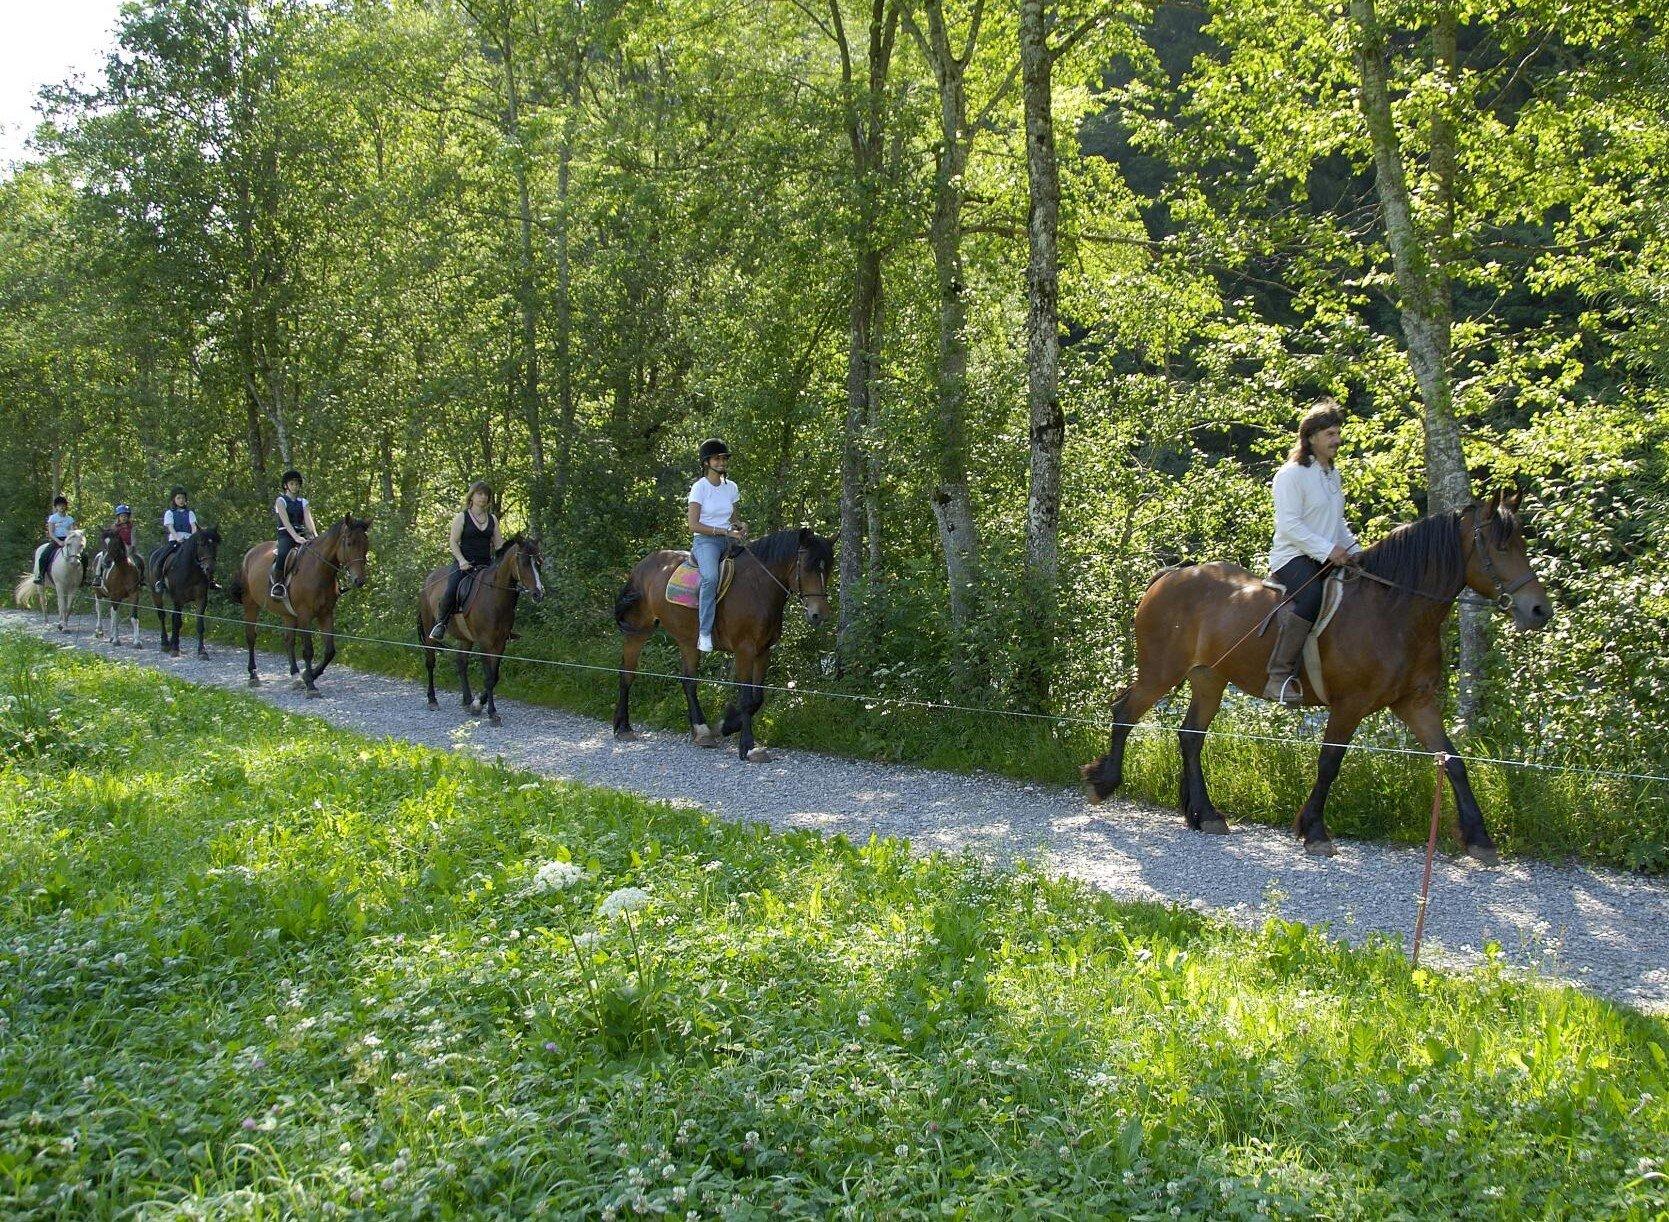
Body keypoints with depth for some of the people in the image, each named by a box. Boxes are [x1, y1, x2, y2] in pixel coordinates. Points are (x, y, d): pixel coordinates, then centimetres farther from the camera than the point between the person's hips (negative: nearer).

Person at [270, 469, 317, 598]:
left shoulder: (303, 502, 14)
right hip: (285, 535, -5)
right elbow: (286, 522, -13)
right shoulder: (281, 501, 0)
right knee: (282, 553, -35)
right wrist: (295, 537, -27)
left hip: (301, 535, 5)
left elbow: (308, 521, 1)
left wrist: (315, 536, -17)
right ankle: (277, 584, -32)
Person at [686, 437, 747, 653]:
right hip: (705, 541, -7)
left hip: (729, 542, 7)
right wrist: (726, 532, -15)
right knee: (711, 577, -36)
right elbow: (694, 526, -10)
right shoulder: (700, 487, -4)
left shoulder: (731, 488, 13)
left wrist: (740, 524, 2)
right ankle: (705, 633, -35)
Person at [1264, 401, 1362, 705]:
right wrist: (1327, 549, -22)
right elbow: (1288, 525, -17)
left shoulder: (1332, 474, 19)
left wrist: (1355, 551, 11)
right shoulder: (1292, 474, -9)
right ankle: (1279, 676, -37)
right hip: (1293, 557, -9)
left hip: (1331, 558, 9)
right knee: (1312, 596, -37)